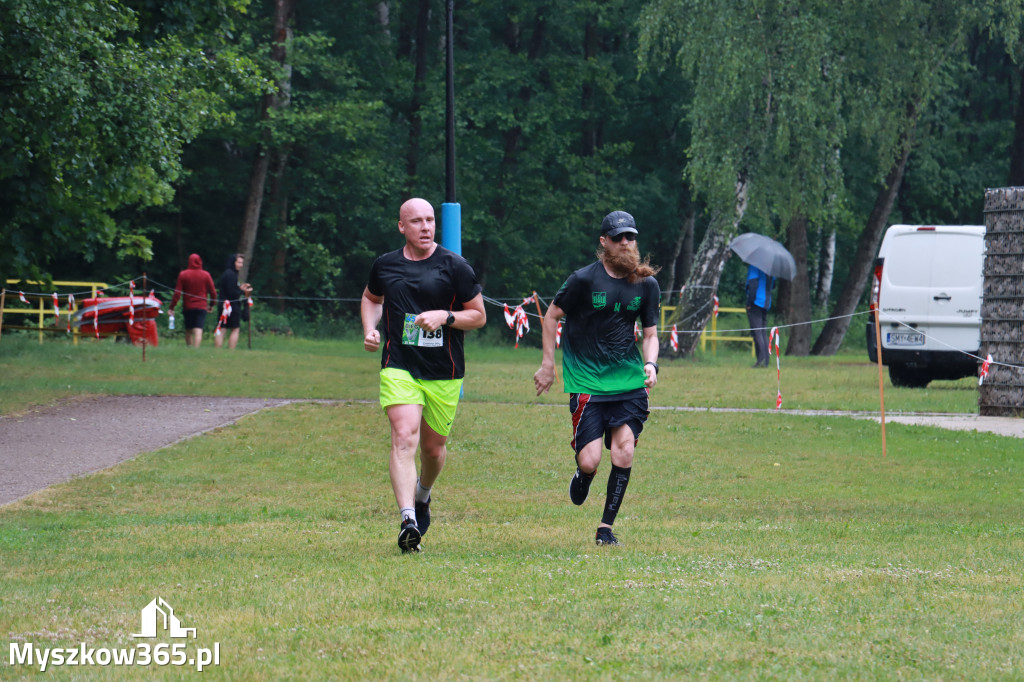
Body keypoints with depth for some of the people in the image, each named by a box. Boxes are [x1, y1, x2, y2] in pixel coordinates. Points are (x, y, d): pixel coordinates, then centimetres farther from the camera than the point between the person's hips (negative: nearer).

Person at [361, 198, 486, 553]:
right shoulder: (385, 265, 5)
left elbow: (479, 315, 1)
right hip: (399, 367, 0)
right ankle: (408, 519, -28)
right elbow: (371, 298, 26)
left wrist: (445, 317, -16)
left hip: (444, 373, 0)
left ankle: (422, 496, 45)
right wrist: (370, 330, 7)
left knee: (433, 446, 11)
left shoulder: (454, 266, -3)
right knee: (404, 437, -19)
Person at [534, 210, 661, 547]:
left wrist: (650, 364, -5)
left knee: (624, 451, -12)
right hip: (586, 382, -3)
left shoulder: (646, 285, 4)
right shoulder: (584, 279, -7)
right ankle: (583, 477, 30)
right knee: (590, 461, -10)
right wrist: (548, 364, 4)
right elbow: (552, 315, 6)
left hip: (629, 381, 3)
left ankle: (606, 525, 3)